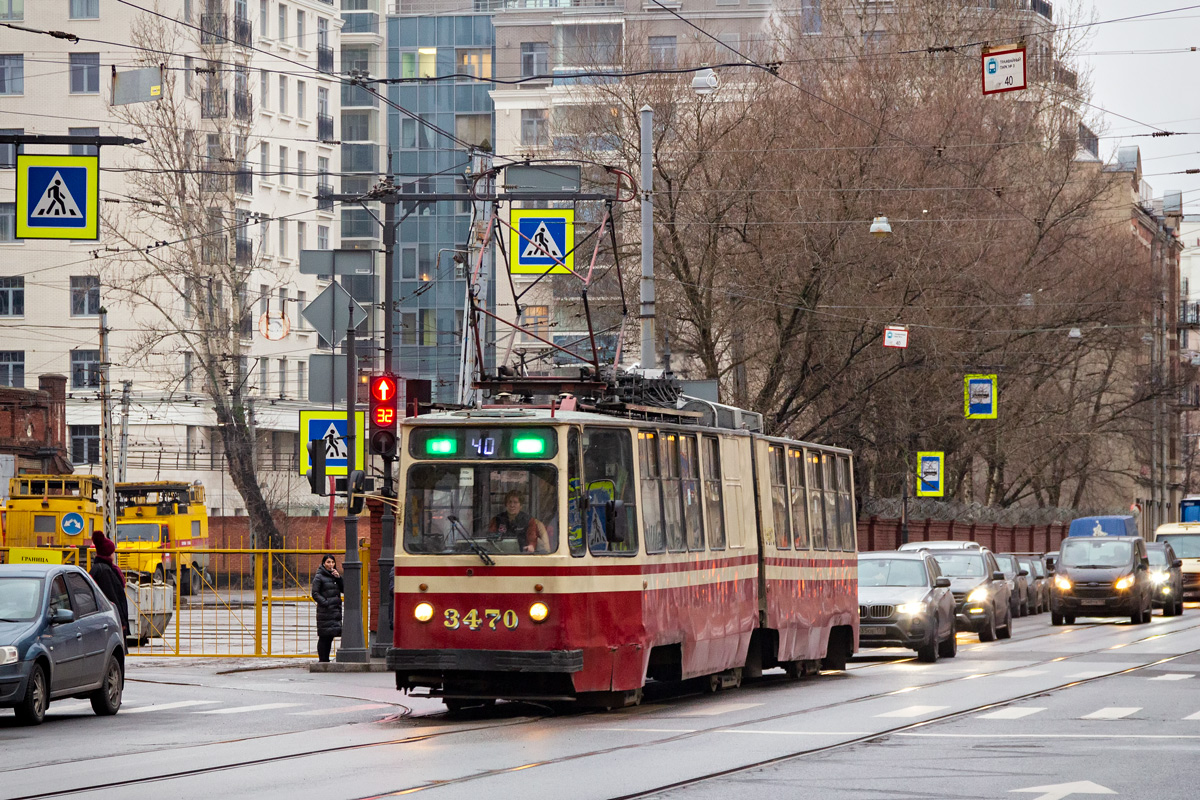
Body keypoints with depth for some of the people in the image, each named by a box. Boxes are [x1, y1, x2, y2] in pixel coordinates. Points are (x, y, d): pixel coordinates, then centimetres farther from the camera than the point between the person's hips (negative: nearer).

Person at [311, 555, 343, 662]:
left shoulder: (335, 575, 16)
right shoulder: (319, 577, -3)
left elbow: (343, 589, 10)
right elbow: (315, 594, -7)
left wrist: (339, 578, -3)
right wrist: (325, 602, -18)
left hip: (336, 611, 6)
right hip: (325, 612, -6)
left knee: (330, 636, 8)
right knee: (324, 637, -7)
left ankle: (326, 660, 14)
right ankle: (322, 660, -5)